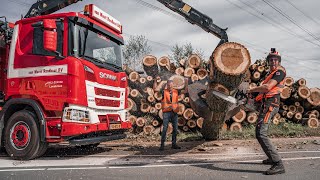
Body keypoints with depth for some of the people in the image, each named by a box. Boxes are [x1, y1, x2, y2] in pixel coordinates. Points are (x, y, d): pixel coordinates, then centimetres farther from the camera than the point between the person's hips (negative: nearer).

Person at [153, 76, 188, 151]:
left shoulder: (176, 91, 10)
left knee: (175, 129, 7)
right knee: (165, 128, -6)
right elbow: (155, 88, -4)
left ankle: (174, 144, 18)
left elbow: (185, 91, 16)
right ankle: (162, 145, 0)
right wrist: (155, 80, -13)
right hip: (166, 112, -4)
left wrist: (186, 83, 6)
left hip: (174, 112, 4)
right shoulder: (164, 91, 3)